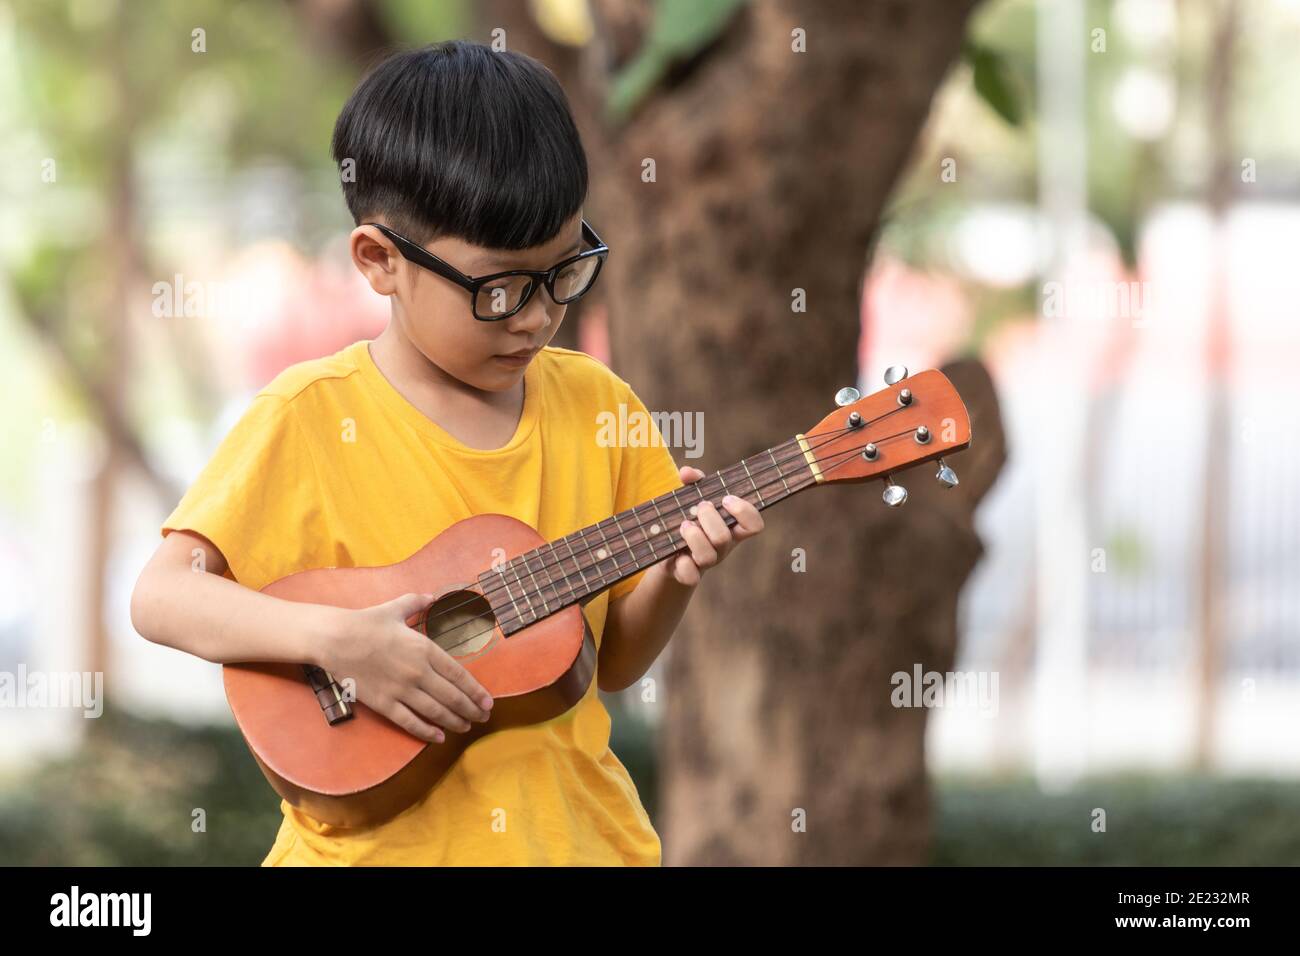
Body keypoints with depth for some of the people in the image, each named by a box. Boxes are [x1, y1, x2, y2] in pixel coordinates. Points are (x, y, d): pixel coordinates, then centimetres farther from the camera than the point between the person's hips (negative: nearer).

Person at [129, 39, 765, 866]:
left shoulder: (596, 406, 5)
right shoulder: (311, 417, -6)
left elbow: (611, 663, 12)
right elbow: (162, 596, -10)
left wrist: (672, 575, -7)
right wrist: (332, 636, -22)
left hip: (574, 827, 1)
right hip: (381, 838, -1)